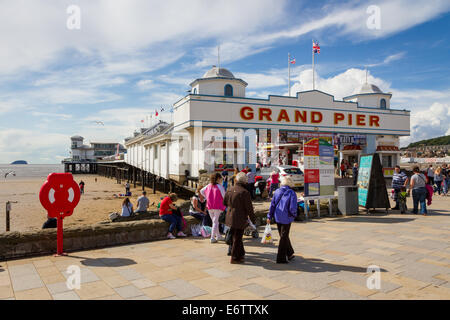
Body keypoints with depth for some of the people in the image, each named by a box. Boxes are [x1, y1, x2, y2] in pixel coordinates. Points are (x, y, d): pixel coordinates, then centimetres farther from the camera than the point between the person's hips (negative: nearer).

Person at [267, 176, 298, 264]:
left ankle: (290, 254, 35)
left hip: (277, 217, 5)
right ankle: (281, 258, 10)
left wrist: (269, 216, 6)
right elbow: (292, 208, -18)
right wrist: (294, 215, 3)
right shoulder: (292, 193, -13)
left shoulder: (277, 191, 1)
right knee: (284, 237, 6)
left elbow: (272, 204, 1)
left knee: (283, 236, 20)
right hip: (286, 218, -5)